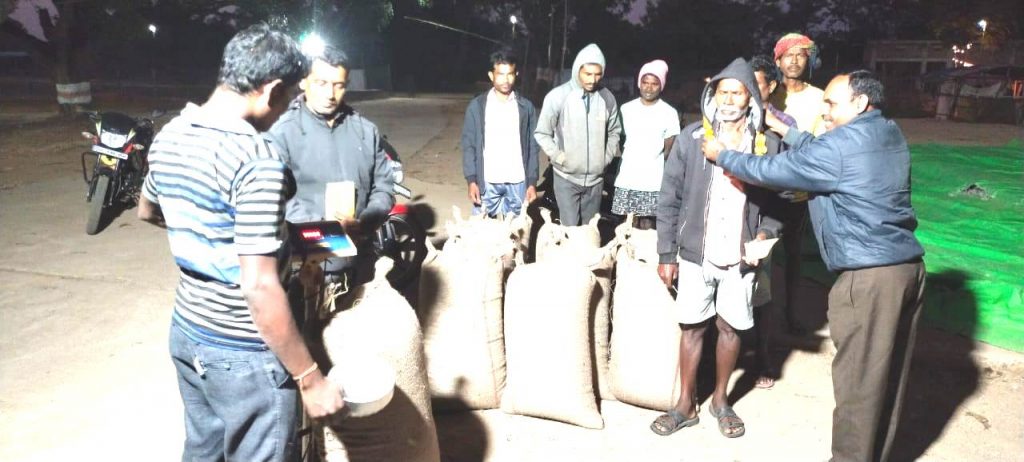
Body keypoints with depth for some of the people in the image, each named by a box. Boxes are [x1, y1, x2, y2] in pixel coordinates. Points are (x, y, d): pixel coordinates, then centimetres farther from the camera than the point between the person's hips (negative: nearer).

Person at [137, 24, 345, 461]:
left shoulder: (169, 136, 1)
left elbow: (147, 211, 21)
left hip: (186, 333, 8)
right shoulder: (256, 160, -25)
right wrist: (309, 378, -20)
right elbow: (259, 289, -28)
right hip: (244, 354, -8)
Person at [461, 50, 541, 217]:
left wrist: (532, 182, 0)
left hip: (517, 182, 1)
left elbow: (533, 147, 5)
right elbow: (469, 145, 0)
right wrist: (471, 180, -7)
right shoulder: (477, 106, 0)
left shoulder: (526, 107, 4)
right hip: (487, 182, -1)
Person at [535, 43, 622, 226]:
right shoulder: (558, 96, -10)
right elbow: (542, 133, -2)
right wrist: (558, 156, -9)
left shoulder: (607, 98, -2)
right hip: (566, 177, -3)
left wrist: (607, 157, 3)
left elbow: (614, 132, 13)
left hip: (596, 178, 3)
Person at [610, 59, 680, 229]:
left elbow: (669, 149, 5)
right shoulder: (626, 108, 6)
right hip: (626, 179, 2)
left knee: (647, 225, 0)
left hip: (653, 182, -2)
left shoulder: (669, 112, -1)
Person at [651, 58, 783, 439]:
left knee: (730, 327, 12)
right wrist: (666, 253, -2)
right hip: (696, 253, 0)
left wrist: (765, 233, -13)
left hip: (740, 257, 1)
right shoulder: (691, 138, -4)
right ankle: (686, 405, 24)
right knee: (693, 327, 10)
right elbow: (670, 199, -1)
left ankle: (720, 400, 33)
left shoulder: (768, 145, -2)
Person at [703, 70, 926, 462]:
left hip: (869, 276, -9)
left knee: (859, 379, 4)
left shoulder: (839, 146, -14)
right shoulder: (891, 134, 13)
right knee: (890, 374, 17)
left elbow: (770, 171, -7)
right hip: (908, 267, 9)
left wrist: (722, 155, 7)